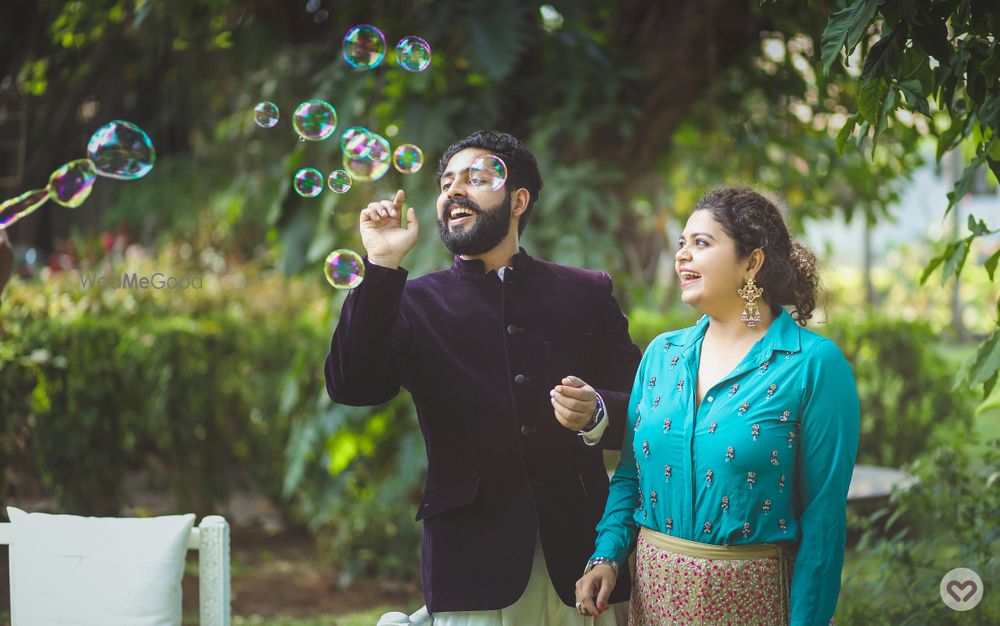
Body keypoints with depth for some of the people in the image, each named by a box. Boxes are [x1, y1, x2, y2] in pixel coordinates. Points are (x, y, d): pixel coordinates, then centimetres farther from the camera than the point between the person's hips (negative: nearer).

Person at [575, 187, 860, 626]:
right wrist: (606, 556, -3)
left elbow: (823, 513, -11)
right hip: (653, 587, 5)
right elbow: (630, 474, 12)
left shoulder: (815, 365, -10)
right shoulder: (662, 355, 7)